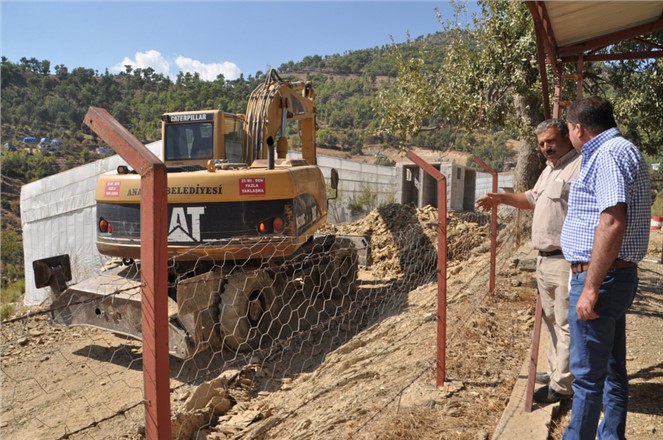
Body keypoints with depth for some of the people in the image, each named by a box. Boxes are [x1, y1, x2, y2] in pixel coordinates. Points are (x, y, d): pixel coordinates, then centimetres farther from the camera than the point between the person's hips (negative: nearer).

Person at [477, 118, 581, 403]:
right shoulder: (549, 169, 18)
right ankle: (556, 371, 34)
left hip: (566, 260, -10)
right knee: (552, 320, 20)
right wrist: (502, 198, 19)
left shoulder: (580, 166, -15)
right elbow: (533, 198, 32)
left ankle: (562, 386, 9)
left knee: (566, 324, -1)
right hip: (544, 259, 10)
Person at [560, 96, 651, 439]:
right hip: (616, 275, 11)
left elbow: (613, 222, -27)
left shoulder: (609, 153, -16)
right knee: (612, 368, 18)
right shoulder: (615, 152, 16)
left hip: (602, 276, -11)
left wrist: (590, 287, -26)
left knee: (588, 373, 0)